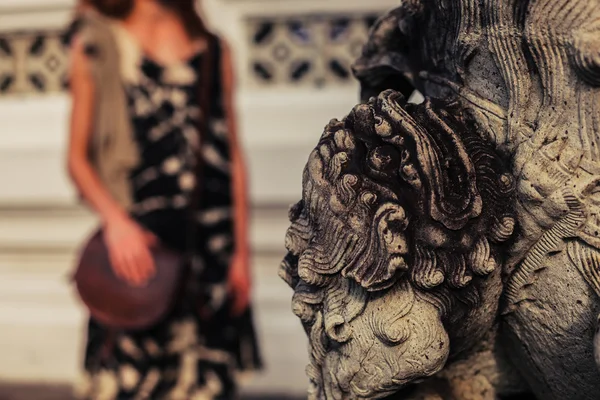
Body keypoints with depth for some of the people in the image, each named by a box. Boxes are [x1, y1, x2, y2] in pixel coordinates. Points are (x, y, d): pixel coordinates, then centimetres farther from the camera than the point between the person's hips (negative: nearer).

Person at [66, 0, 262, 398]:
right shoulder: (98, 44, 5)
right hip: (135, 242, -2)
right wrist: (116, 222, -14)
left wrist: (241, 252, 5)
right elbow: (78, 157, 3)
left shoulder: (215, 51, 12)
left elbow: (235, 159, 10)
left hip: (213, 245, 3)